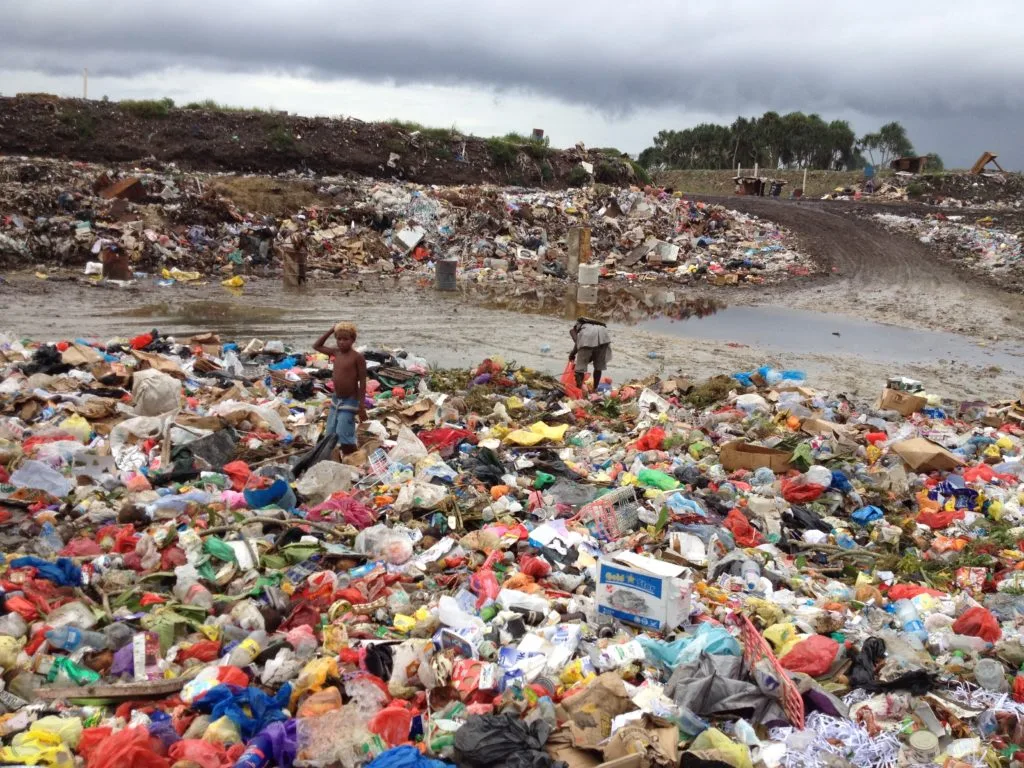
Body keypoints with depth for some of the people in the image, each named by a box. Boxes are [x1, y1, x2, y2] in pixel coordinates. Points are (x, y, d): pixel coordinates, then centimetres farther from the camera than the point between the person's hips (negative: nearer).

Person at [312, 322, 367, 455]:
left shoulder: (358, 357, -14)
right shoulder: (336, 352, 5)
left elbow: (362, 382, -13)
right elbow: (317, 346, 19)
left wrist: (362, 406, -16)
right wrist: (330, 330, 7)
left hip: (350, 401, -8)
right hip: (336, 400, 8)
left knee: (344, 437, -13)